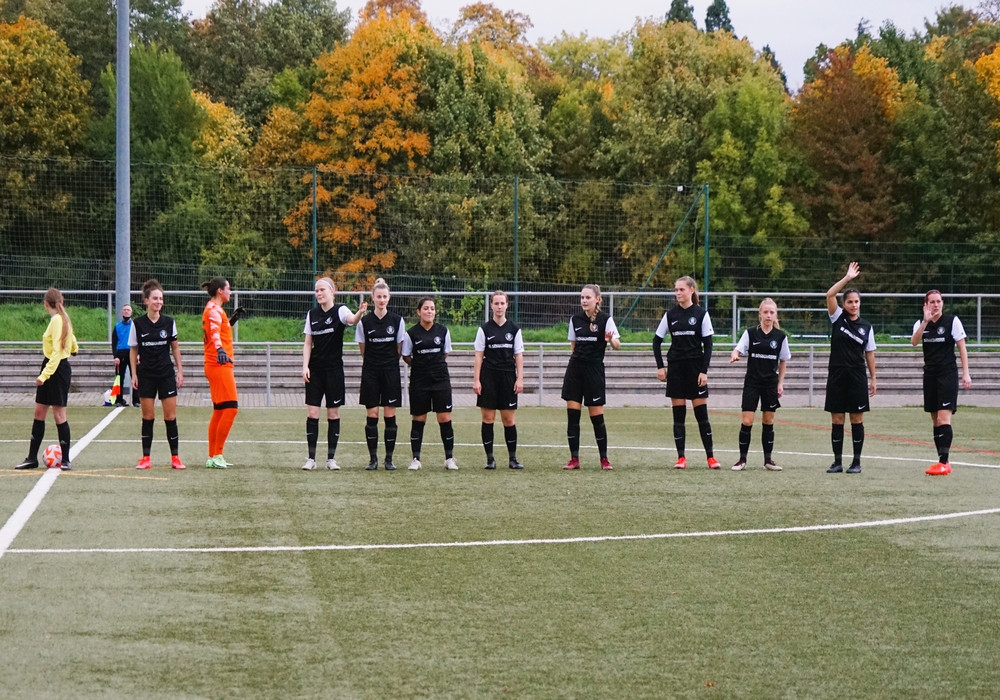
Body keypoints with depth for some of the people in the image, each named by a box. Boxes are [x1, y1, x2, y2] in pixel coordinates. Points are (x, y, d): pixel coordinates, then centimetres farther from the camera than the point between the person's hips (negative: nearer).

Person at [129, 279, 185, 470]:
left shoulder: (169, 322, 1)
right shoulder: (137, 324, -2)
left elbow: (175, 347, 9)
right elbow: (133, 350, 4)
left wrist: (179, 370, 5)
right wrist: (134, 374, -1)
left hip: (166, 374, 1)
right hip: (146, 375, -1)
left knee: (170, 416, 0)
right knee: (148, 416, 3)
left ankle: (175, 457, 6)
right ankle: (146, 458, 9)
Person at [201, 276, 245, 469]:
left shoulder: (214, 309, 17)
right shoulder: (214, 310, -13)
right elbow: (215, 332, -33)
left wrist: (231, 321, 32)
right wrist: (220, 349, -50)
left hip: (217, 365, 11)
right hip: (219, 365, -11)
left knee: (219, 411, 12)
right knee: (230, 408, -12)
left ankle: (213, 457, 15)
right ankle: (217, 455, -11)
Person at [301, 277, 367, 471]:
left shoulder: (340, 310, -5)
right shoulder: (312, 314, 7)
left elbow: (351, 319, -29)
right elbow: (308, 343, 10)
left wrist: (359, 313, -52)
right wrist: (305, 366, -1)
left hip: (334, 369, -3)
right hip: (315, 369, 3)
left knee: (333, 413, 2)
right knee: (312, 413, -2)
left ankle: (331, 458, 9)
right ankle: (311, 458, 1)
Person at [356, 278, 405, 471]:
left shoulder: (397, 321, 0)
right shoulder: (365, 321, 0)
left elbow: (399, 348, 9)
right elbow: (363, 350, 10)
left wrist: (388, 360, 9)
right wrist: (373, 361, 10)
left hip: (391, 372, 0)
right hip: (370, 372, 0)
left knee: (390, 415, 1)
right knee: (371, 415, -1)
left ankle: (389, 458, 7)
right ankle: (373, 458, 6)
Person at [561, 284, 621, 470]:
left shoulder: (605, 319, -5)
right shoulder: (575, 319, 7)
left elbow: (617, 344, -13)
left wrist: (611, 340, -33)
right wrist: (574, 359, 15)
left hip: (594, 369, -4)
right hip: (575, 369, 4)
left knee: (597, 416, -2)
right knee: (572, 414, -2)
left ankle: (604, 459, 10)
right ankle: (574, 459, 3)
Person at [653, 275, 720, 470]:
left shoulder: (701, 314, -1)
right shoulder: (670, 315, 6)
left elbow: (708, 345, -2)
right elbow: (657, 341, 11)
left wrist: (704, 371, -9)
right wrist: (660, 366, 3)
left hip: (695, 367, -2)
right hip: (675, 367, 2)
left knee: (702, 413, -2)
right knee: (678, 414, 1)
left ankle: (710, 457, 3)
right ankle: (681, 458, 5)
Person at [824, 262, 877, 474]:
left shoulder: (866, 327, 5)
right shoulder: (838, 318, 3)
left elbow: (870, 354, 8)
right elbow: (829, 295, -10)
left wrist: (873, 379, 6)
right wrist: (848, 277, -15)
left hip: (857, 377, 0)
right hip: (837, 376, 0)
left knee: (857, 419, 1)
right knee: (836, 420, 2)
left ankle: (857, 462, 7)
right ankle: (837, 461, 8)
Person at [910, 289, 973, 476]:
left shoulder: (952, 321, -3)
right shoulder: (921, 324, 7)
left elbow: (962, 348, -2)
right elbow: (914, 341, -13)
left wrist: (966, 373, -8)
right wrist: (926, 321, -24)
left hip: (948, 375, -5)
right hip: (930, 375, 5)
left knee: (943, 419, -14)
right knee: (935, 420, 6)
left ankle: (944, 462, -18)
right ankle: (942, 462, 11)